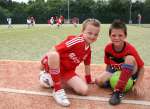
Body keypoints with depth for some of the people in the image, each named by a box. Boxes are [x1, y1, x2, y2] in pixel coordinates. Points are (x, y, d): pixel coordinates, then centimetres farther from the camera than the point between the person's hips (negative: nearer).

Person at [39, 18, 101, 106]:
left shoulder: (88, 50, 3)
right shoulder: (76, 40, -21)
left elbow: (87, 65, 19)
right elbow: (54, 50, -21)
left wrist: (89, 80, 28)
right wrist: (44, 63, -17)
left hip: (67, 71, 7)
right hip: (54, 66, -7)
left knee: (84, 90, -13)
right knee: (53, 55, -41)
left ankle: (54, 80, 9)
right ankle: (58, 89, -27)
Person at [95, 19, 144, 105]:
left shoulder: (130, 49, -25)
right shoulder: (108, 48, -14)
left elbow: (141, 68, -18)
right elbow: (108, 64, 0)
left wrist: (138, 84, -27)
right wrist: (107, 74, -14)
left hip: (130, 73, -3)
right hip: (115, 70, 3)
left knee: (129, 58, -37)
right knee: (99, 81, -22)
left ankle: (118, 91, -34)